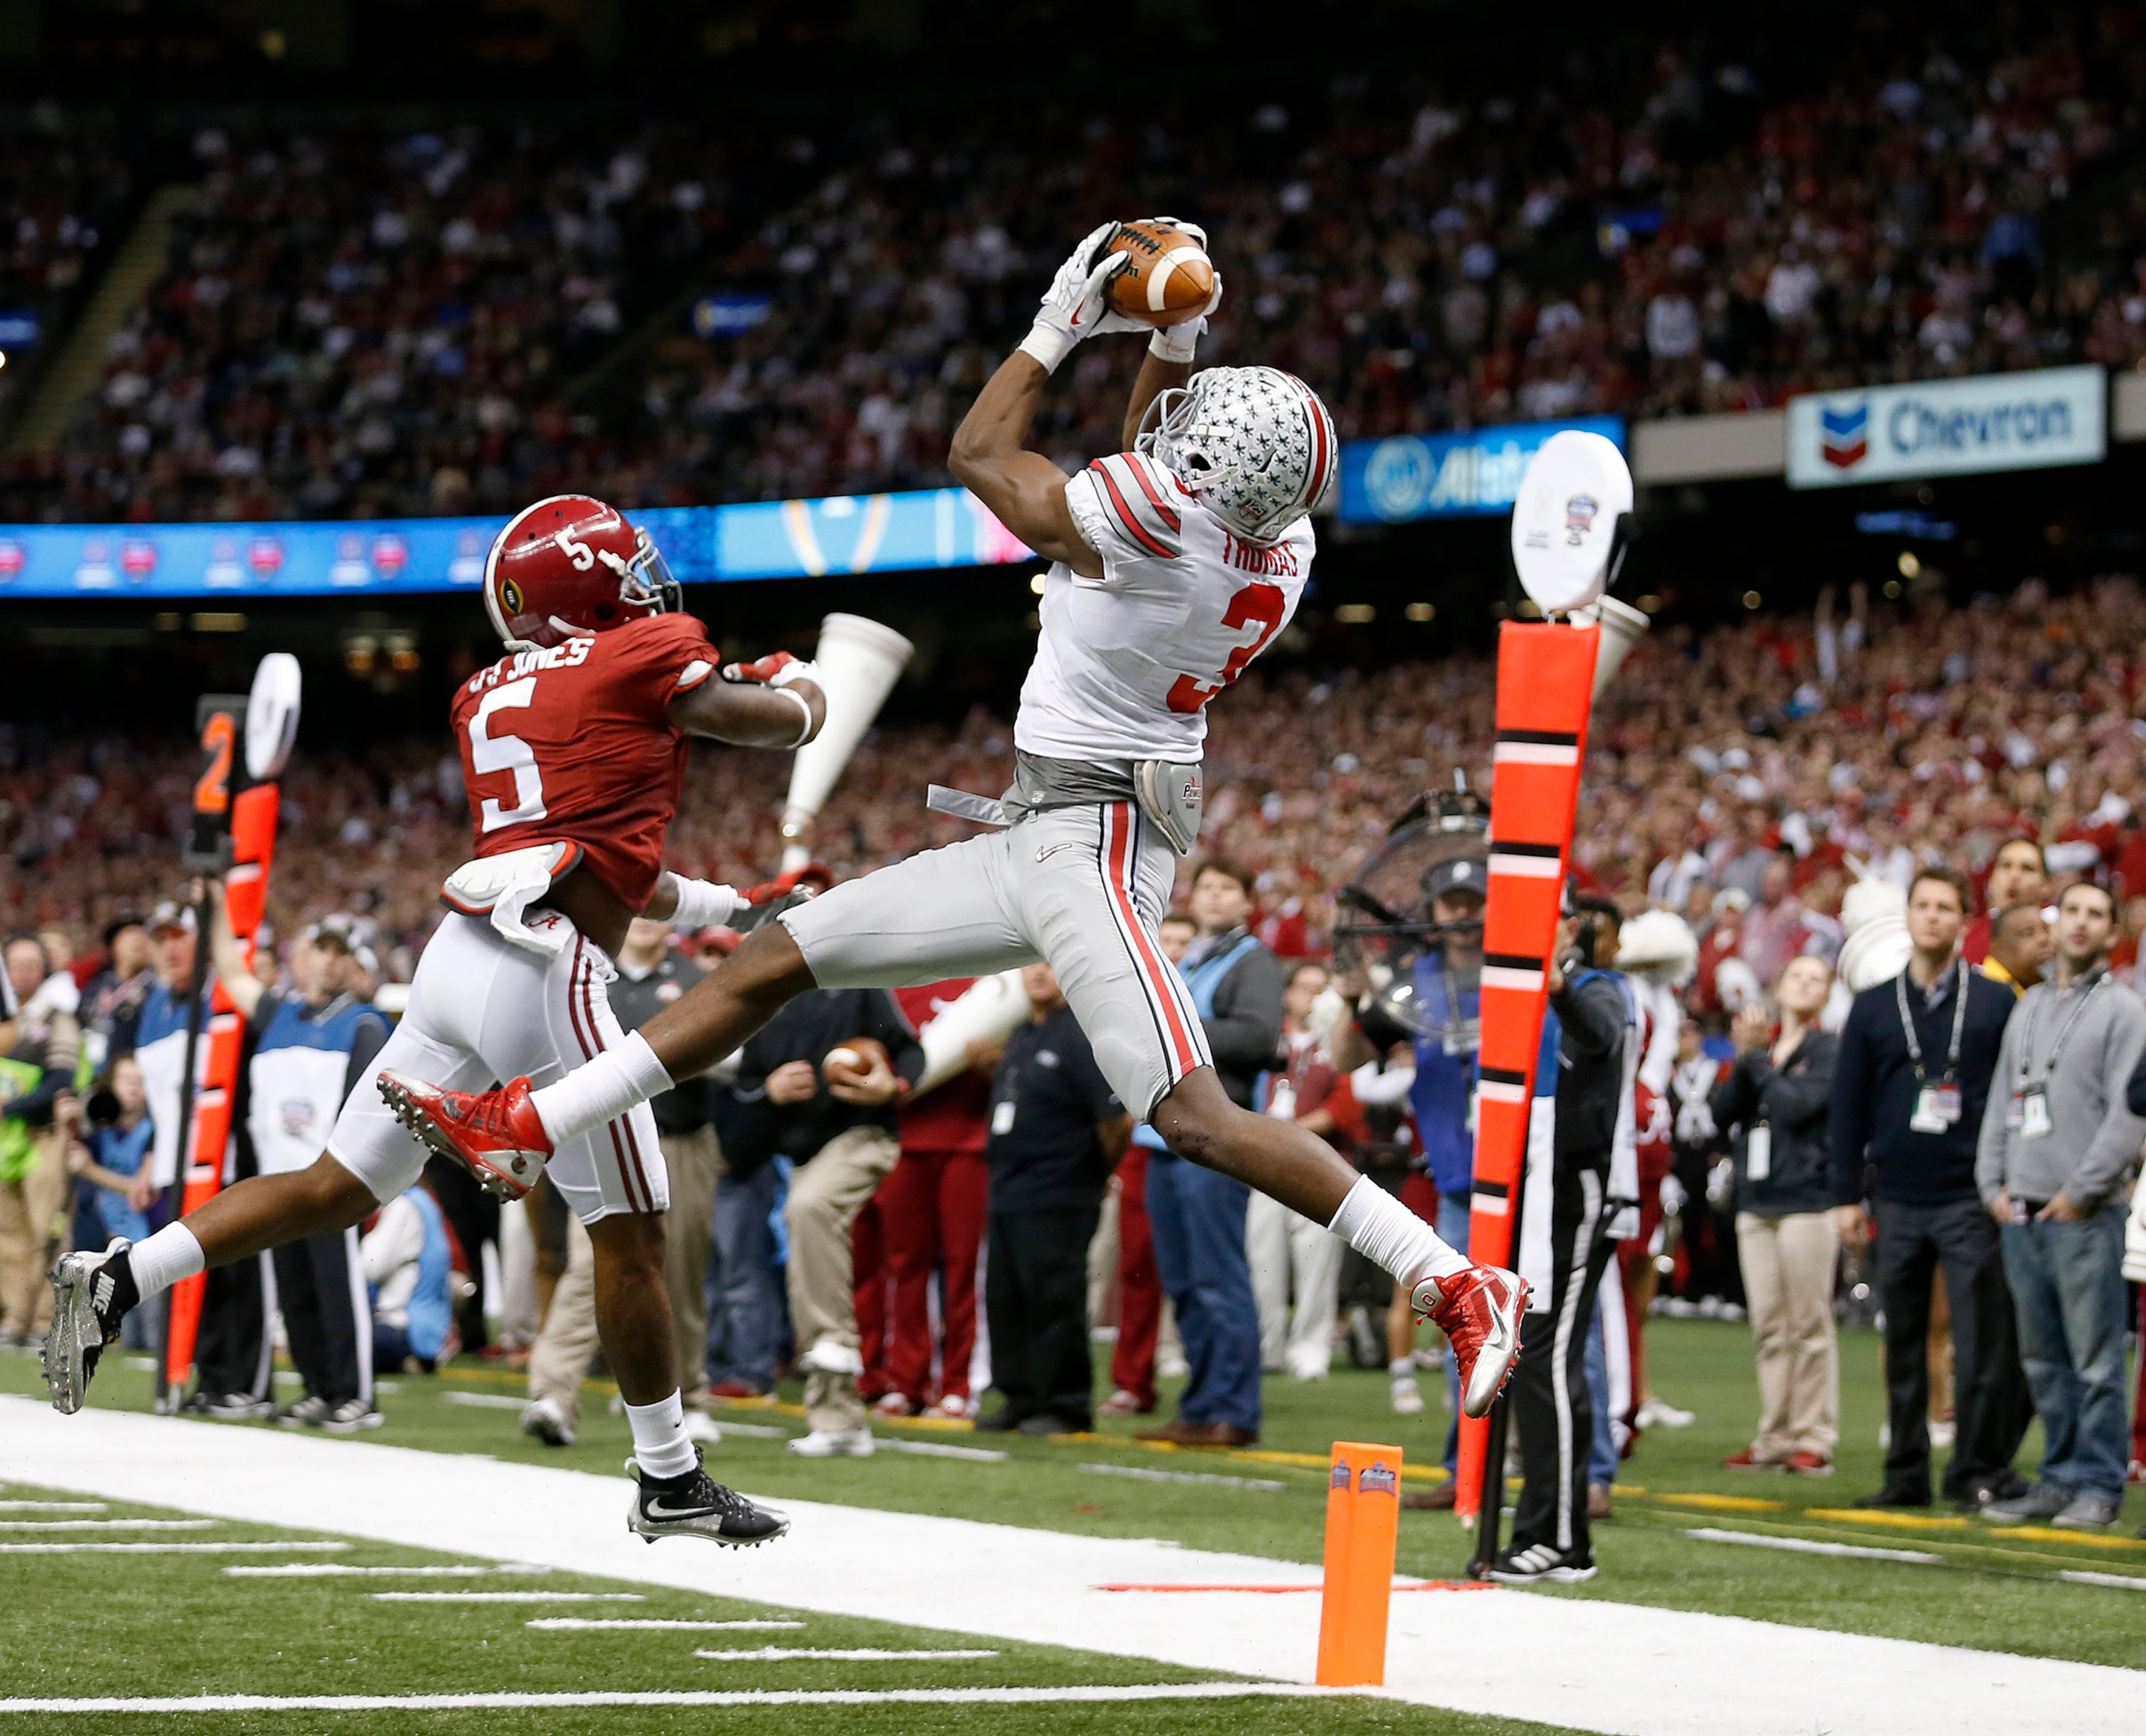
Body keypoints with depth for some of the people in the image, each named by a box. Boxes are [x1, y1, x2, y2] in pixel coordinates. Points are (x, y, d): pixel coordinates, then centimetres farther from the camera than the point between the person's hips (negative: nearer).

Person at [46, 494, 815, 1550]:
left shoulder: (489, 696, 21)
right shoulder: (643, 656, 0)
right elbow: (782, 725, 9)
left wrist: (724, 907, 35)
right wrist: (800, 684, 33)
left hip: (464, 948, 8)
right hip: (544, 974, -7)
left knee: (340, 1186, 13)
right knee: (631, 1230, 1)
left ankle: (119, 1280, 5)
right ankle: (667, 1480, 8)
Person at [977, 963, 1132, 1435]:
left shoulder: (1083, 1036, -13)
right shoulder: (1021, 1037, 16)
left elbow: (1117, 1117, -16)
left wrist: (1102, 1170, -5)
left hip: (1056, 1201, -9)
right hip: (1005, 1196, 9)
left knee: (1054, 1302, -6)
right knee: (1005, 1301, 11)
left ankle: (1062, 1406, 0)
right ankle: (1020, 1399, 19)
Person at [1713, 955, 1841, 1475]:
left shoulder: (1831, 1052, 1)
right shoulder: (1762, 1044, 16)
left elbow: (1797, 1105, -15)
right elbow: (1723, 1111, 5)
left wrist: (1760, 1061, -5)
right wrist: (1745, 1057, -5)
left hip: (1808, 1202, -5)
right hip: (1756, 1201, 5)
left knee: (1810, 1325, -5)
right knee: (1769, 1328, 6)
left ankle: (1814, 1438, -3)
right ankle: (1775, 1439, 9)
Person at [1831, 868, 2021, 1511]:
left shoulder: (1996, 1003, 5)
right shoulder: (1874, 1007, 11)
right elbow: (1848, 1104, 12)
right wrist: (1847, 1196, 7)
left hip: (1970, 1199, -3)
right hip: (1897, 1202, 3)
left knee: (1978, 1344, -5)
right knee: (1903, 1344, 7)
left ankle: (1979, 1471, 1)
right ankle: (1906, 1474, 12)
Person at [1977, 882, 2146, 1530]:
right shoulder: (2029, 1006, 18)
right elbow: (2003, 1100, 20)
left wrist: (2081, 1191, -13)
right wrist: (1994, 1182, 8)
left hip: (2086, 1215, -6)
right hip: (2021, 1212, 6)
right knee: (2043, 1359, 9)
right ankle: (2059, 1478, 15)